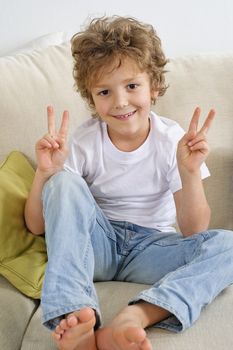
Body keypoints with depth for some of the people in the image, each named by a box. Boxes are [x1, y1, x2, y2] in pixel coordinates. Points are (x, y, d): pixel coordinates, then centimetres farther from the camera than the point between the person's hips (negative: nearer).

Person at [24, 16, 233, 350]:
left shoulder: (173, 140, -8)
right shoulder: (84, 141, -7)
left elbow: (193, 232, -10)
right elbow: (37, 226, -6)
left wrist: (190, 172, -26)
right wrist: (45, 172, -24)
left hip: (150, 248, 1)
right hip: (95, 245, 0)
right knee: (63, 182, -26)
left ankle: (133, 318, -42)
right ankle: (75, 317, -39)